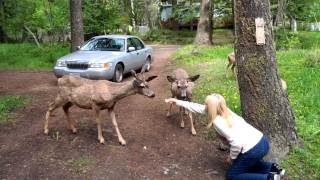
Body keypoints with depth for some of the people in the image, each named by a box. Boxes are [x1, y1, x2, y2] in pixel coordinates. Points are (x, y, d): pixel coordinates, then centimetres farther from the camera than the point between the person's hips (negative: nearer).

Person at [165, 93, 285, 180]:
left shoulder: (218, 121, -16)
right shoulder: (225, 111, 8)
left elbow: (236, 143, -24)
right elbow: (199, 108, 18)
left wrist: (232, 157, -5)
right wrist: (178, 102, 23)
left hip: (253, 150, -9)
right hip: (262, 142, 9)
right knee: (245, 164, 34)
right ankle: (272, 168, 16)